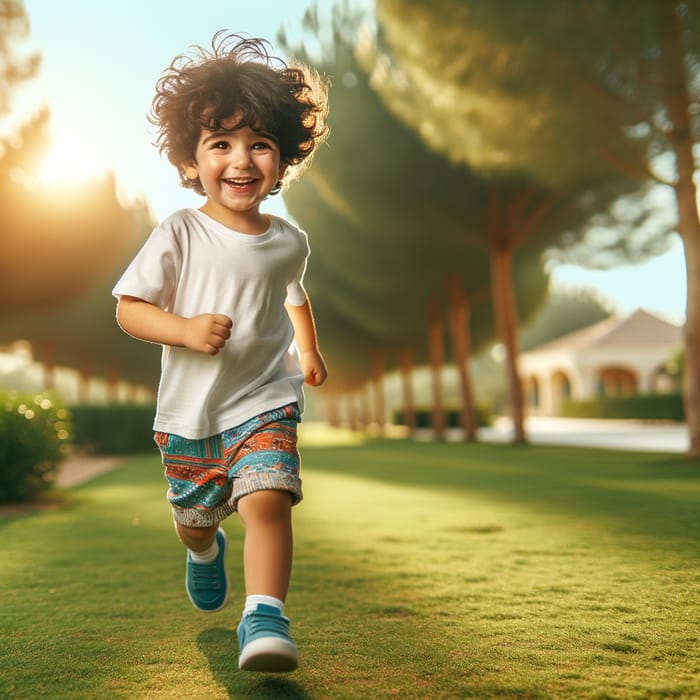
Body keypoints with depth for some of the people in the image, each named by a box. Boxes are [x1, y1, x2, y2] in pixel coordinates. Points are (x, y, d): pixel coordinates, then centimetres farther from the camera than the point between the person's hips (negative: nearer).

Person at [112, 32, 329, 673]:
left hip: (266, 402, 1)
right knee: (194, 516, 19)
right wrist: (186, 329, -25)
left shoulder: (288, 242, 0)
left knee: (268, 499, -22)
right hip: (188, 410, 0)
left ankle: (265, 616, -10)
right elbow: (128, 308, -10)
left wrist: (309, 349, 18)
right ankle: (206, 549, 54)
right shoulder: (179, 235, -11)